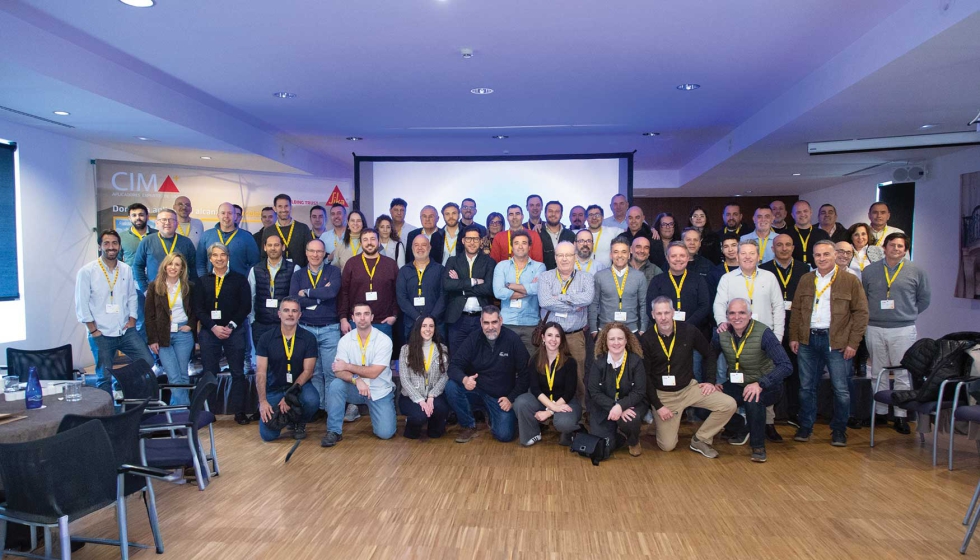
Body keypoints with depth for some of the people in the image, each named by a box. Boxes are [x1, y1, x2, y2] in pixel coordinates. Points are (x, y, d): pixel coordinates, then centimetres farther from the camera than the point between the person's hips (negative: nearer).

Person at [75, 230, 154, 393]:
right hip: (101, 335, -3)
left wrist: (132, 319, 2)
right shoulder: (86, 272, -6)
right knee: (104, 377, 4)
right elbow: (81, 304, -6)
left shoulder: (126, 270, 7)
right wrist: (93, 331, -9)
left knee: (149, 364, -2)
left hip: (126, 331, 4)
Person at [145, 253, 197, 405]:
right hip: (163, 337, -1)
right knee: (174, 377, -6)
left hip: (183, 335, 1)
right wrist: (152, 340, -3)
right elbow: (149, 315, 3)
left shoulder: (189, 287, 6)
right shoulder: (154, 286, 3)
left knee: (183, 375, 2)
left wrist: (191, 325, -1)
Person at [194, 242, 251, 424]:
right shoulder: (202, 281, 13)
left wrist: (231, 326, -9)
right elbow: (198, 309, 5)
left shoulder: (239, 279, 8)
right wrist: (214, 327, -9)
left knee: (238, 373, -1)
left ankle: (239, 411, 5)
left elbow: (246, 306, 2)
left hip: (234, 332, -1)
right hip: (209, 332, 1)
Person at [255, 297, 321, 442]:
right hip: (274, 389, 1)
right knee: (268, 434, -16)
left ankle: (300, 424, 2)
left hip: (299, 386, 0)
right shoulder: (266, 339, -3)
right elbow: (260, 373, -7)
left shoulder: (308, 338, -5)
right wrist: (263, 401, -19)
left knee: (312, 400, -35)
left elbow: (307, 371, -8)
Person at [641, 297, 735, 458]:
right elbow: (645, 376, -9)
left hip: (689, 387, 2)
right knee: (667, 446, -7)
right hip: (663, 395, -2)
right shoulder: (646, 340, -13)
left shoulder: (688, 330, -9)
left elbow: (709, 354, 7)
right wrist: (657, 406, -12)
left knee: (729, 405, -17)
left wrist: (710, 381, -2)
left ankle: (700, 440, 1)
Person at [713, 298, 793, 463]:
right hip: (737, 385, 5)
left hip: (765, 387, -4)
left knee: (753, 399, -36)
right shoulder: (722, 333, -9)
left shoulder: (763, 333, -21)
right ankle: (741, 429, 14)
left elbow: (785, 366, -27)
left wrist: (760, 384, -36)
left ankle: (759, 446, -11)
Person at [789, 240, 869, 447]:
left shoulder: (850, 280, -1)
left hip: (837, 342, -3)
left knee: (840, 389, 1)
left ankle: (839, 431, 16)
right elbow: (796, 310, 14)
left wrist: (853, 343, -8)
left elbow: (861, 312, -2)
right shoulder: (806, 280, 11)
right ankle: (805, 427, 20)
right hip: (808, 340, 4)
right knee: (806, 387, 9)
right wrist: (794, 337, 7)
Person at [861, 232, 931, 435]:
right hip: (875, 329, 1)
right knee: (878, 373, 8)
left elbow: (924, 298, 12)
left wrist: (909, 314, 8)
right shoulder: (869, 271, 6)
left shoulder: (916, 272, 4)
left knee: (903, 374, 0)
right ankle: (880, 412, 18)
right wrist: (871, 315, 6)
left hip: (904, 329, -1)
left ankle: (901, 415, 8)